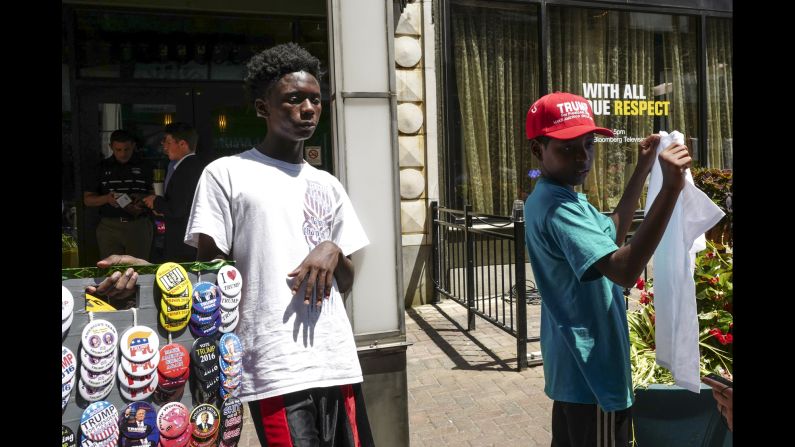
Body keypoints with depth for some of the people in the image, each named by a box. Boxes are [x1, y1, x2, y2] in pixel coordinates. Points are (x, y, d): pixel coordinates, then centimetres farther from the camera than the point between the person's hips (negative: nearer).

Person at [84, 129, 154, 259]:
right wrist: (106, 198, -10)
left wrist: (143, 200, -14)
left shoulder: (145, 167, 6)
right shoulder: (101, 167, 9)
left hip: (138, 225, -1)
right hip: (109, 226, 1)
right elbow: (87, 199, 10)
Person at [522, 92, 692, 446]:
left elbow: (610, 233, 21)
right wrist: (671, 189, -38)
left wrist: (642, 170, 18)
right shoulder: (558, 207, -25)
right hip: (593, 371, -10)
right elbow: (624, 270, -36)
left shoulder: (551, 199, 9)